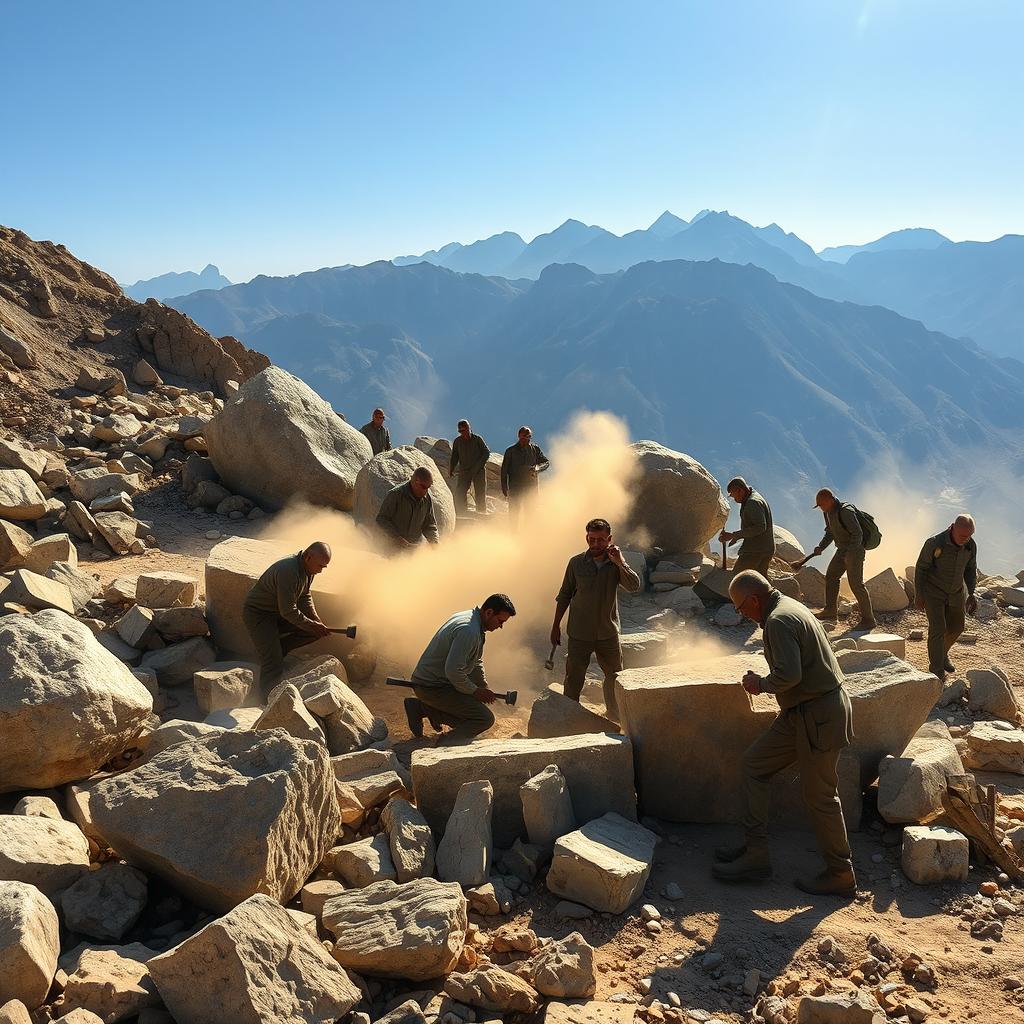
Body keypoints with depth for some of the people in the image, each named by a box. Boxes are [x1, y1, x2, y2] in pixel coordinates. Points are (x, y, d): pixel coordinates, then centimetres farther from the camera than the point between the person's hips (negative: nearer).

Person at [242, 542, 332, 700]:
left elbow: (304, 596, 9)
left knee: (316, 631, -1)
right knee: (274, 666, -15)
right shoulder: (288, 571, -34)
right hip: (257, 614, -9)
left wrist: (317, 621, -3)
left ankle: (275, 648, 8)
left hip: (278, 611, 9)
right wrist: (312, 626, -19)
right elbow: (288, 611, -29)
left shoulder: (308, 568, -5)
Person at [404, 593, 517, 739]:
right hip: (432, 687, -10)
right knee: (485, 719, -14)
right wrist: (474, 691, -14)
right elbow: (453, 670, -29)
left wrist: (484, 688, 13)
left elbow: (476, 661, 22)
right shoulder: (468, 630, -24)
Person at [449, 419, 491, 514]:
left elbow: (487, 453, -3)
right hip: (464, 471, 2)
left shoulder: (477, 439, -2)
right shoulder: (457, 441, 5)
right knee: (459, 492, -8)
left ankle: (482, 512, 7)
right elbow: (454, 457, 9)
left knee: (480, 494, -1)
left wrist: (479, 466, -14)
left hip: (479, 471, -2)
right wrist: (451, 471, -3)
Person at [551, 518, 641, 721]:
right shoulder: (576, 563, -5)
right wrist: (556, 626, 3)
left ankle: (614, 715, 37)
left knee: (615, 677, 17)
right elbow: (564, 596, 3)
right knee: (574, 679, 1)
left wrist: (620, 562, -26)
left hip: (608, 633, 2)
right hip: (579, 634, -2)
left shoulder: (616, 563, -3)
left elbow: (634, 586, -17)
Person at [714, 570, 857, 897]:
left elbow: (789, 674, -30)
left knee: (820, 796, 1)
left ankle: (841, 875, 17)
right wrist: (764, 681, 14)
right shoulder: (789, 607, 13)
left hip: (818, 716, -11)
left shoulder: (778, 621, -19)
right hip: (802, 711, 11)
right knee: (755, 762, 11)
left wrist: (761, 684, -12)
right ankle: (755, 855, 16)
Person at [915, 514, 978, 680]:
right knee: (938, 629, -13)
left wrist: (971, 594, -8)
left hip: (956, 592, 5)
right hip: (933, 591, -5)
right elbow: (921, 568, -16)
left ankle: (942, 653, 44)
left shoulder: (971, 545, -13)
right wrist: (919, 596, -12)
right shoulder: (934, 543, -27)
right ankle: (936, 670, -1)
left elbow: (971, 569, 1)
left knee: (956, 628, 17)